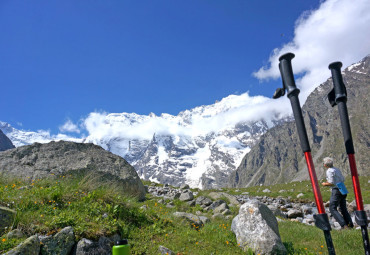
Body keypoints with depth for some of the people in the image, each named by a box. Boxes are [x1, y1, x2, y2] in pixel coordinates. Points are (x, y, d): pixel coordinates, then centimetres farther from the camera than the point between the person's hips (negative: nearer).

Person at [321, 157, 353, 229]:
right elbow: (343, 180, 19)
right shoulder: (337, 169, 14)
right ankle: (350, 224, 12)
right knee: (343, 209, 16)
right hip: (342, 190, 9)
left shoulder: (329, 171, -12)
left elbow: (331, 183, -17)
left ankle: (344, 225, -13)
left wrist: (325, 184, 1)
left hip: (336, 190, -9)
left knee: (332, 208, -5)